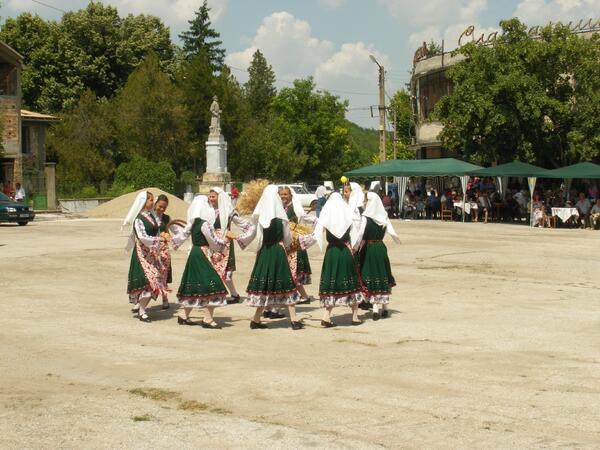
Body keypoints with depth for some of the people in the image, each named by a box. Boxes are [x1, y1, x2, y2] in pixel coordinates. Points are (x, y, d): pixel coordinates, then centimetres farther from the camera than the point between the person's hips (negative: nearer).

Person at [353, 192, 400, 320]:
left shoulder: (366, 218, -12)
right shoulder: (384, 218, 0)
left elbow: (360, 234, -21)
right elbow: (392, 233, 0)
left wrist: (354, 247, -13)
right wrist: (398, 241, 20)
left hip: (368, 248, -4)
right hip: (381, 248, 4)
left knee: (370, 277, 2)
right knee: (383, 277, 15)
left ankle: (375, 308, -7)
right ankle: (385, 307, 21)